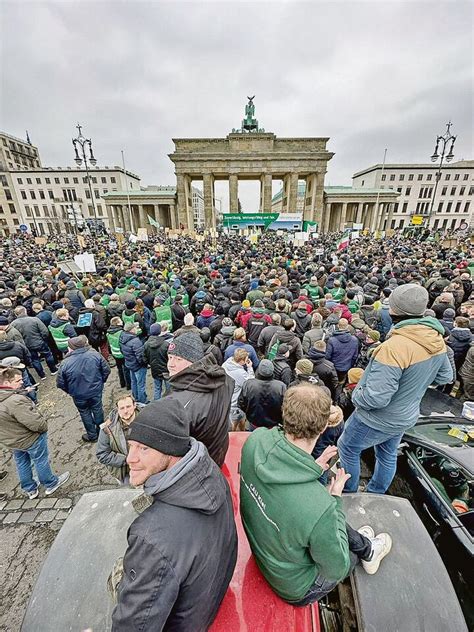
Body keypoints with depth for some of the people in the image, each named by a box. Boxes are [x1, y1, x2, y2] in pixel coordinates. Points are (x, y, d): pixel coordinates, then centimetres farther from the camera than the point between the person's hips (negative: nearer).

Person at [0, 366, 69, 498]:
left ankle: (30, 489, 44)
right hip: (29, 439, -8)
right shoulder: (15, 401, -36)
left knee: (21, 464, 25)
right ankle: (50, 484, 35)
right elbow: (35, 423, -34)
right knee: (41, 461, 14)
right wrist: (44, 427, -15)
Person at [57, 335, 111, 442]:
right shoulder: (95, 354, -18)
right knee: (97, 409, 23)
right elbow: (106, 370, -9)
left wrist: (70, 391, 10)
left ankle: (92, 435, 38)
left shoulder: (65, 363, -22)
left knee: (85, 413, 22)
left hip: (79, 395, -1)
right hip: (96, 391, 2)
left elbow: (60, 383, -10)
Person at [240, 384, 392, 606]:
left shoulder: (256, 440, -28)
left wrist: (313, 469, -10)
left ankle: (364, 546, 46)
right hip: (296, 587, -3)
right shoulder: (319, 507, -42)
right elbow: (337, 569, -20)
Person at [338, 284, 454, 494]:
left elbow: (376, 397, -34)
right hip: (407, 416, 8)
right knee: (388, 455, 26)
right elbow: (445, 377, 8)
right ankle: (375, 495, 48)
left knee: (347, 449, 16)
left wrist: (356, 395, -15)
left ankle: (348, 492, 36)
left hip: (378, 419, -7)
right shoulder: (437, 339, -9)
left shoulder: (395, 346, -36)